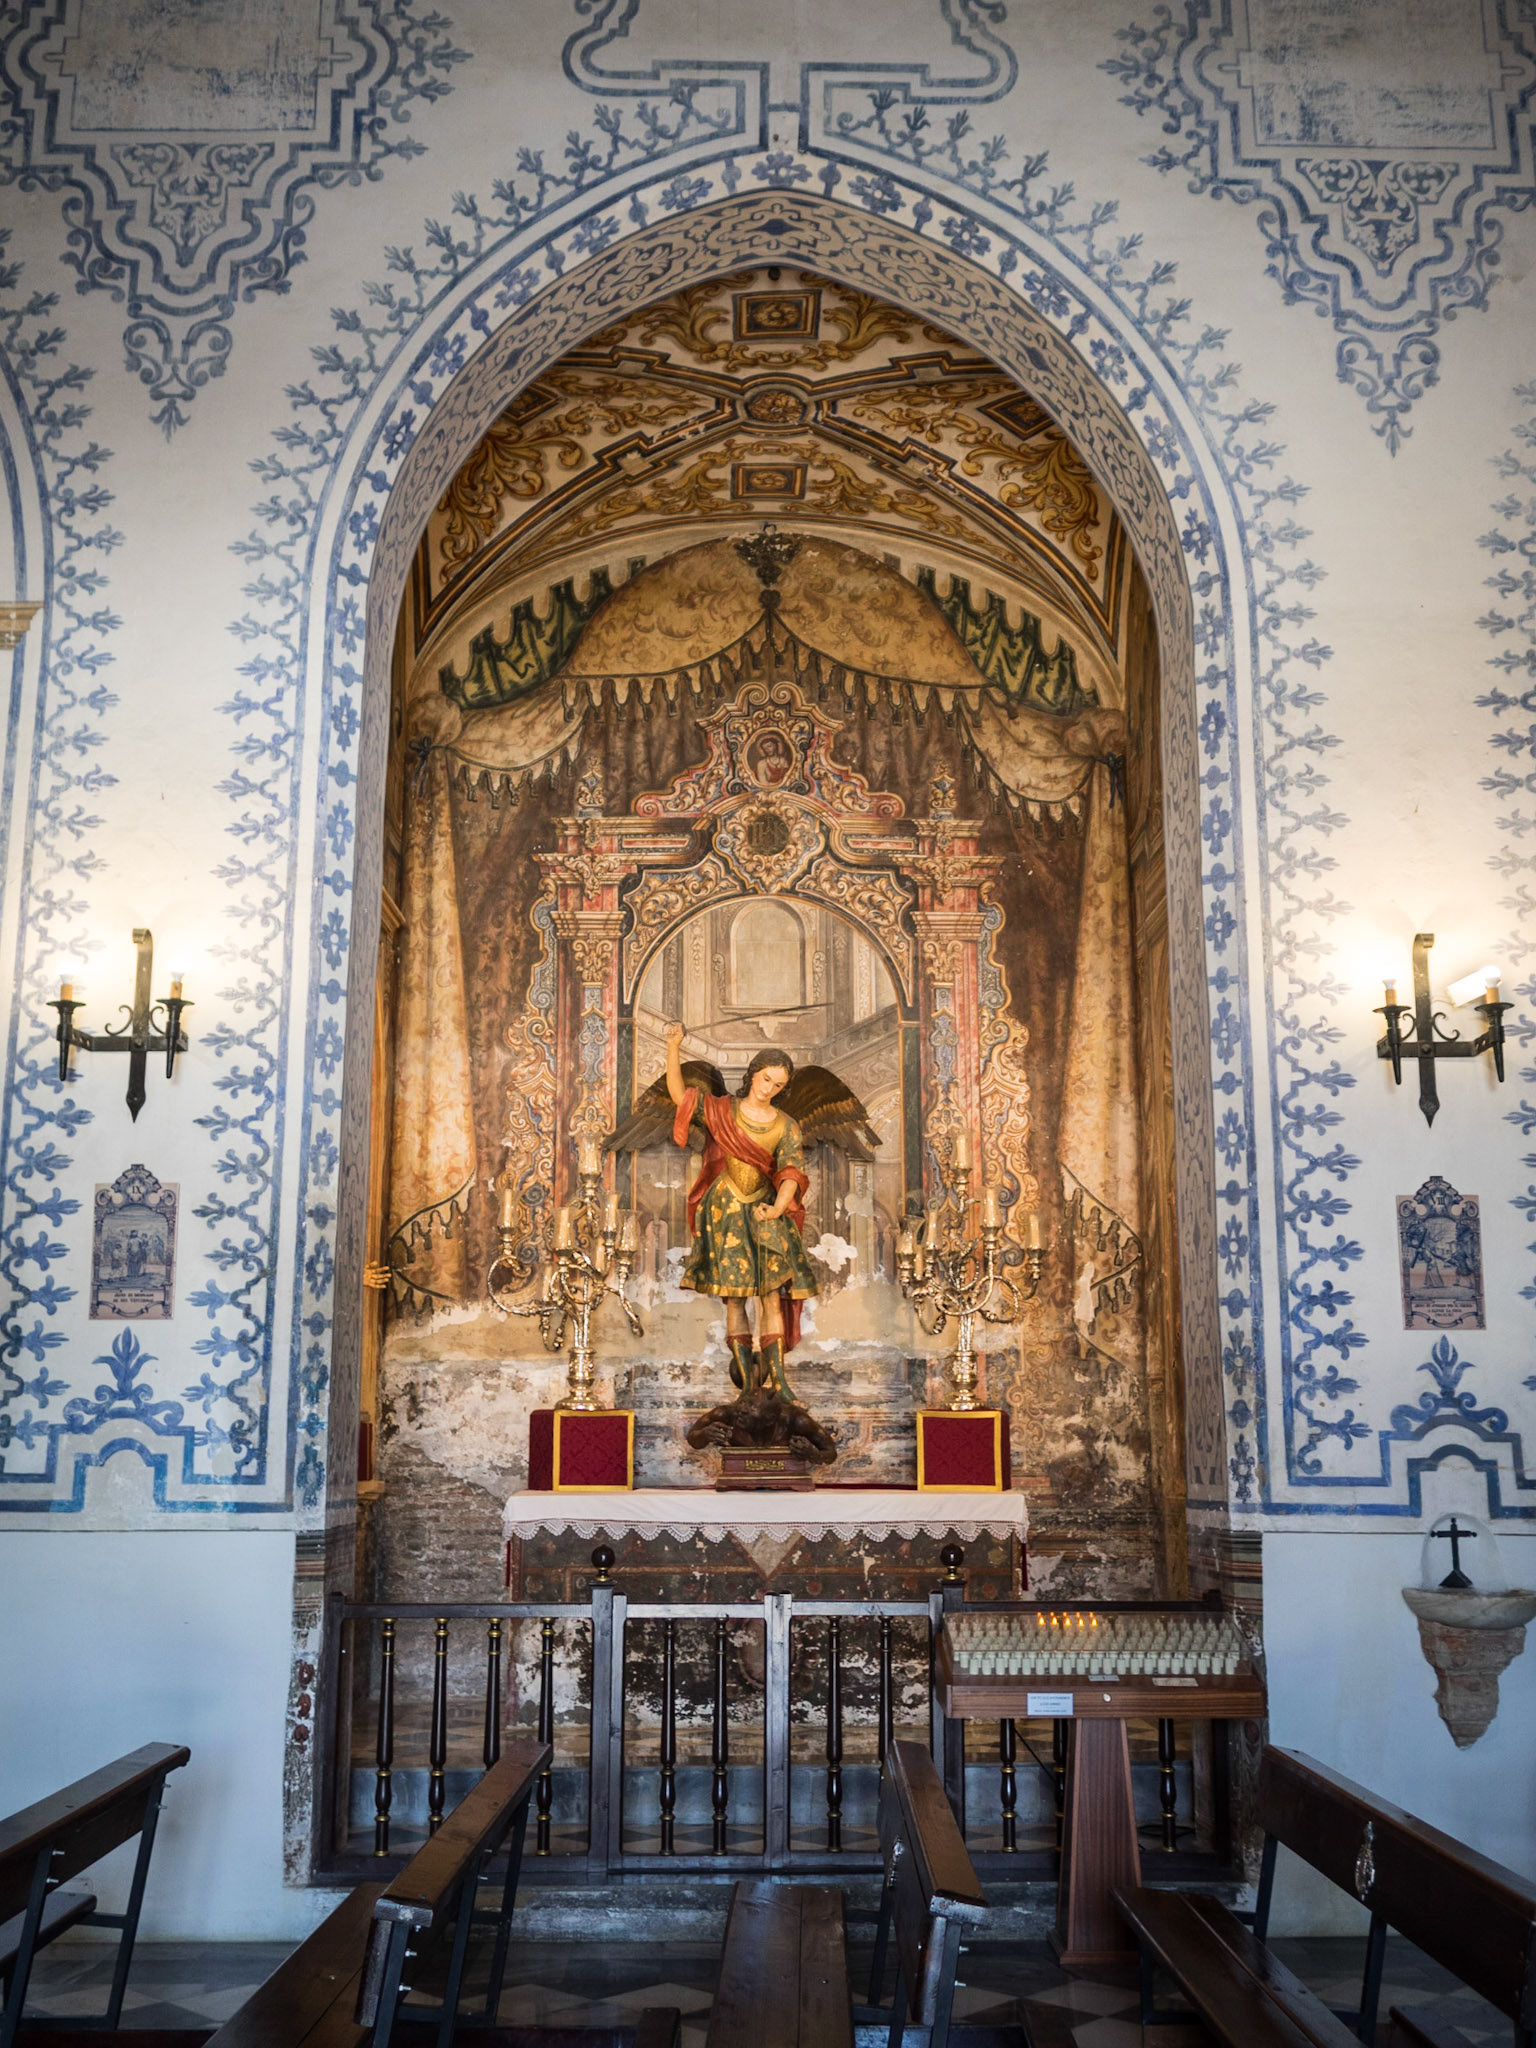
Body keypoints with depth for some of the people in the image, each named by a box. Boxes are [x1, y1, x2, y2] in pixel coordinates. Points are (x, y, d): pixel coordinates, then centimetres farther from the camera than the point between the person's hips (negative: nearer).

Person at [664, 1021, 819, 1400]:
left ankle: (777, 1375, -3)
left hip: (764, 1215, 1)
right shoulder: (721, 1110, 4)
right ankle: (745, 1368, 3)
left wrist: (778, 1208, -26)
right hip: (724, 1213, -1)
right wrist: (673, 1049, -18)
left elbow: (791, 1172, -8)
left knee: (772, 1295, -5)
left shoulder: (786, 1127, 4)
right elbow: (679, 1093, -4)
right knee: (733, 1294, -3)